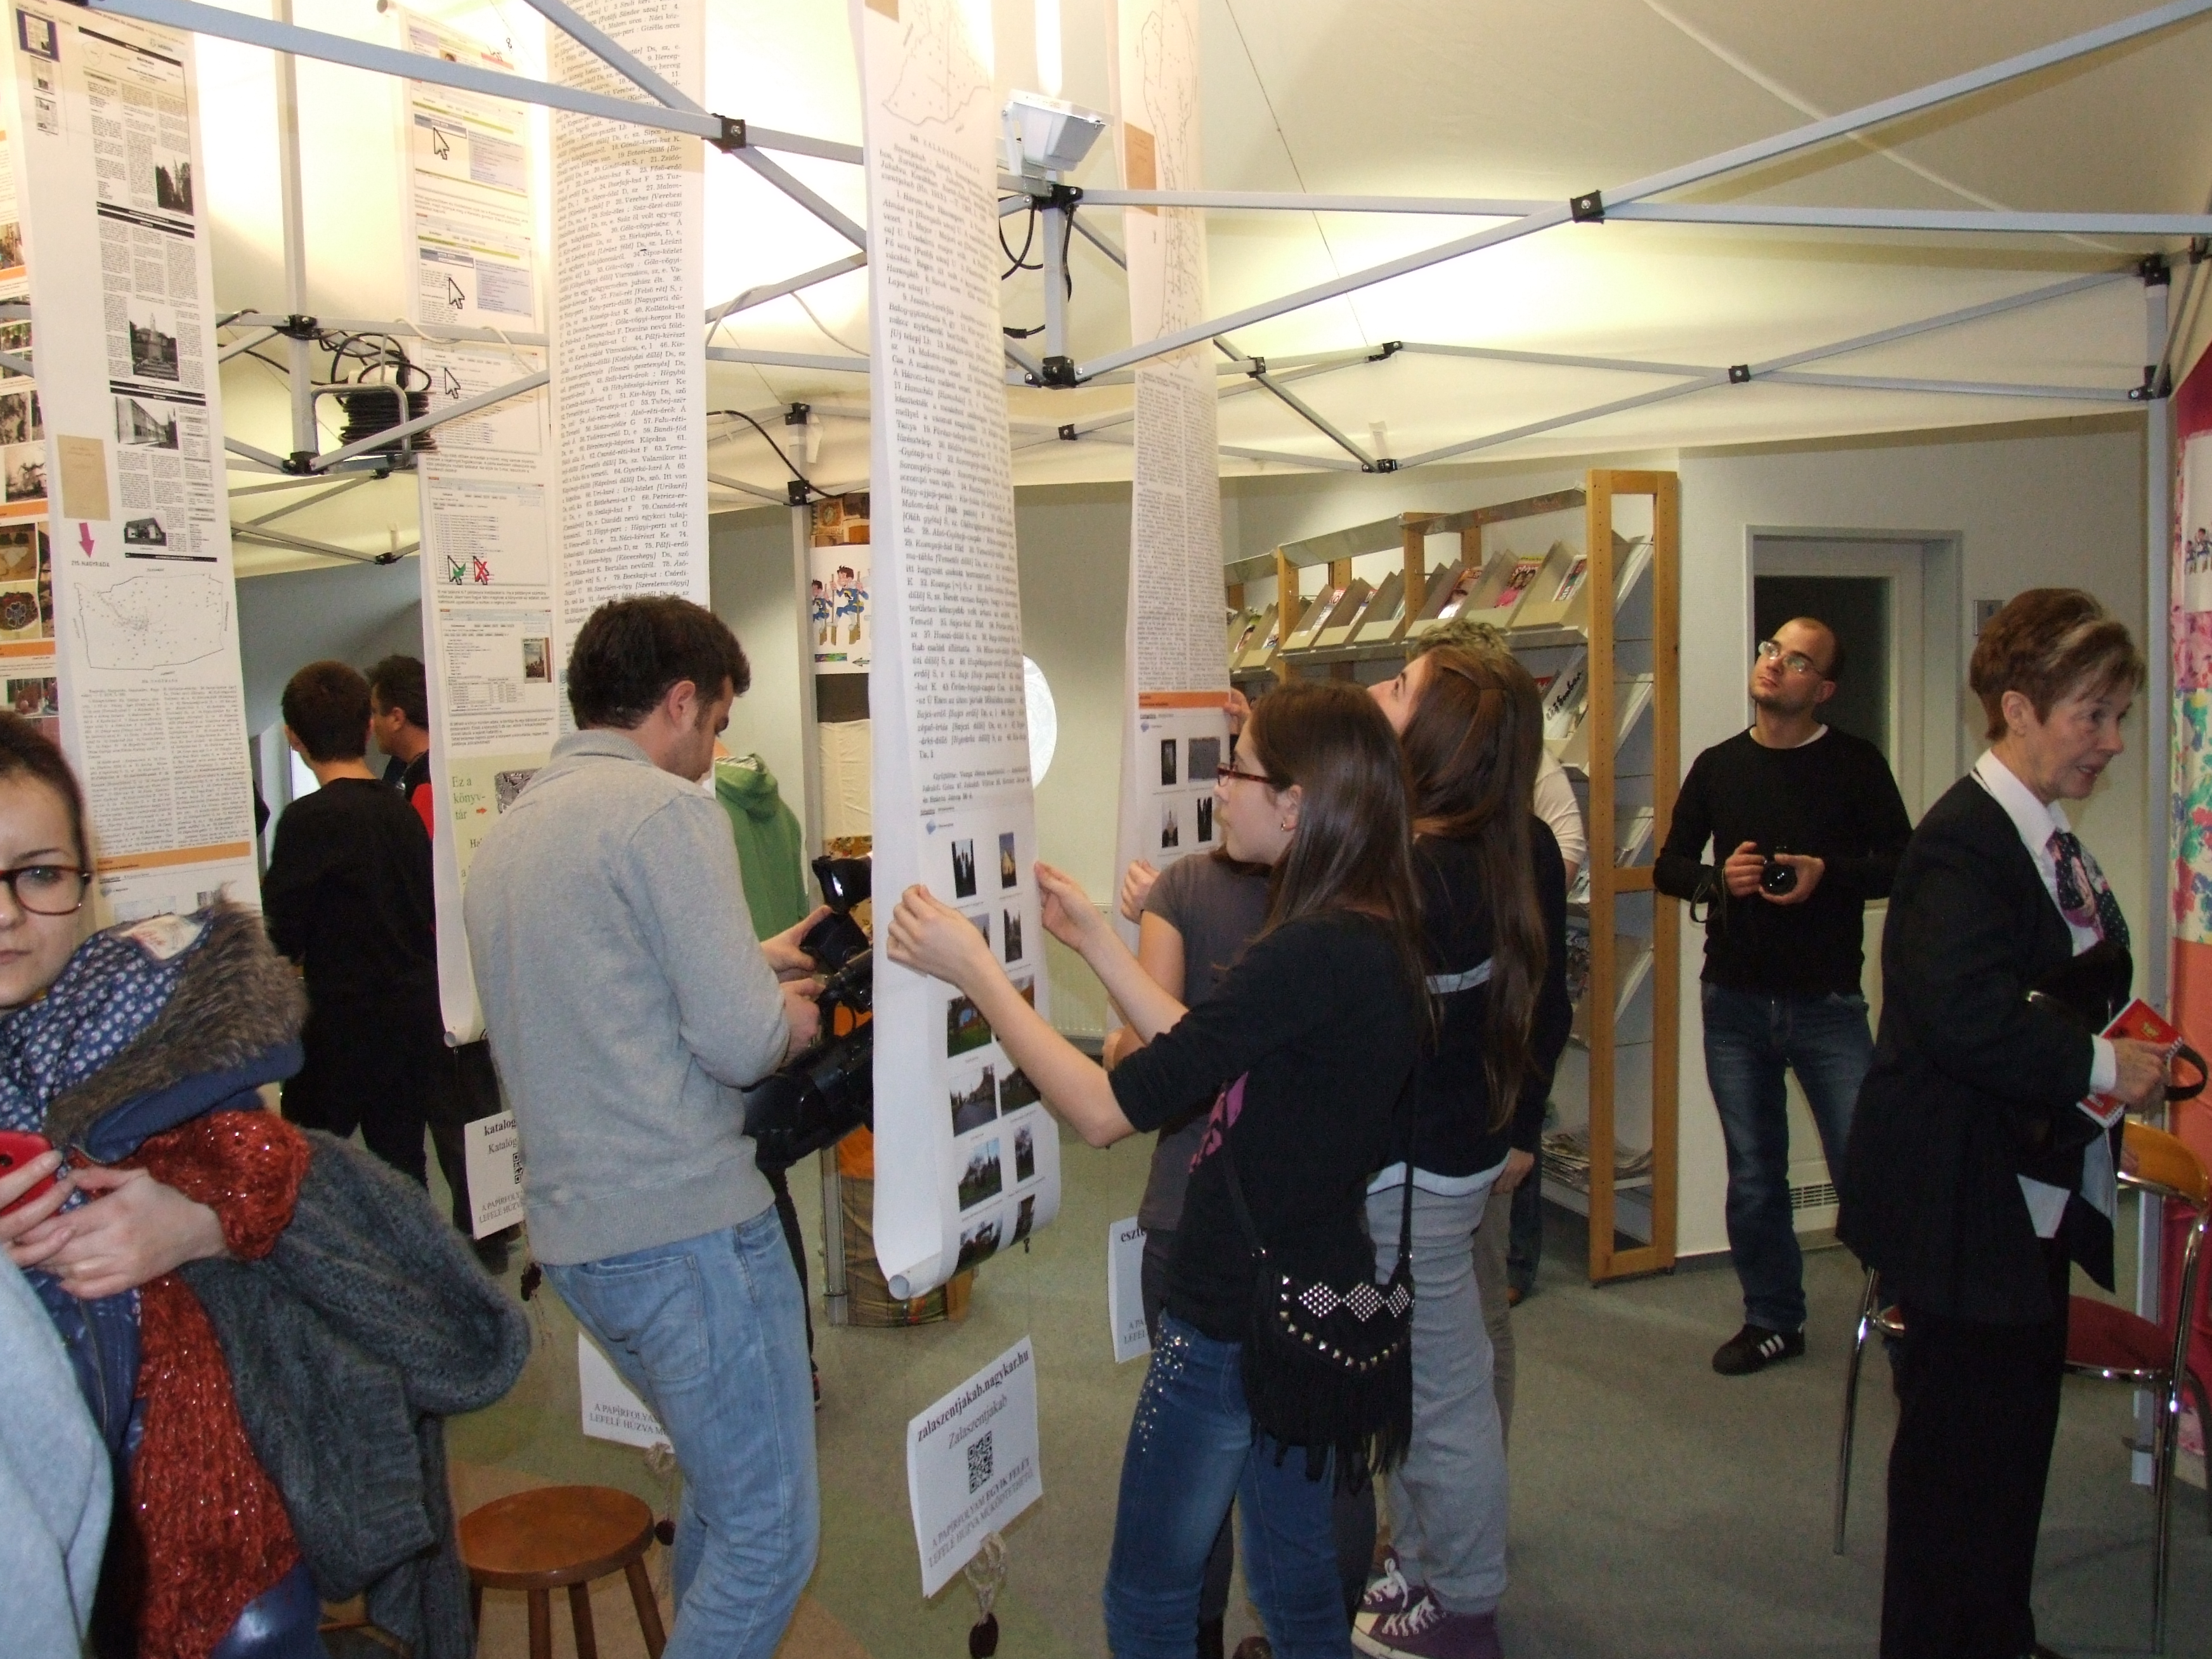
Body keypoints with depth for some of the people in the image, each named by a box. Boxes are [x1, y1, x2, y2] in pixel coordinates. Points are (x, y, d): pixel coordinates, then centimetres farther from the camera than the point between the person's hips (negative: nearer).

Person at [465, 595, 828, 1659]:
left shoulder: (509, 833, 15)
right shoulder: (668, 811, -12)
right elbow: (739, 1043, -19)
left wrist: (753, 967, 24)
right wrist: (787, 1019, 2)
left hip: (571, 1229, 9)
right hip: (685, 1223, -9)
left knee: (722, 1491, 25)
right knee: (769, 1534, 3)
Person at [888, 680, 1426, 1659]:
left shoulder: (1314, 954, -27)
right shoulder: (1373, 938, 3)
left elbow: (1108, 1111, -26)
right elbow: (1203, 1060, 10)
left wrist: (974, 969, -18)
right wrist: (1092, 939, 12)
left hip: (1237, 1327, -9)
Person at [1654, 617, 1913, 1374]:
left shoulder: (1856, 764, -1)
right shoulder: (1717, 766, 7)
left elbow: (1901, 861, -2)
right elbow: (1668, 866, 11)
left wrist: (1828, 875, -18)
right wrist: (1717, 877, -9)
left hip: (1829, 1001, -3)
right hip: (1735, 1001, 3)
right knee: (1753, 1176, 11)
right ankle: (1772, 1320, 25)